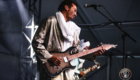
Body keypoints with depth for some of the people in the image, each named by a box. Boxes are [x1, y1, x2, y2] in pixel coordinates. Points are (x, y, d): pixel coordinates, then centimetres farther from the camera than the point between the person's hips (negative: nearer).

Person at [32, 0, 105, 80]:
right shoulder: (50, 21, -2)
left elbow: (76, 49, 18)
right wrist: (50, 57, -14)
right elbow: (37, 42, -7)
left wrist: (93, 54, 6)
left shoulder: (73, 28, 19)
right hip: (52, 68, -6)